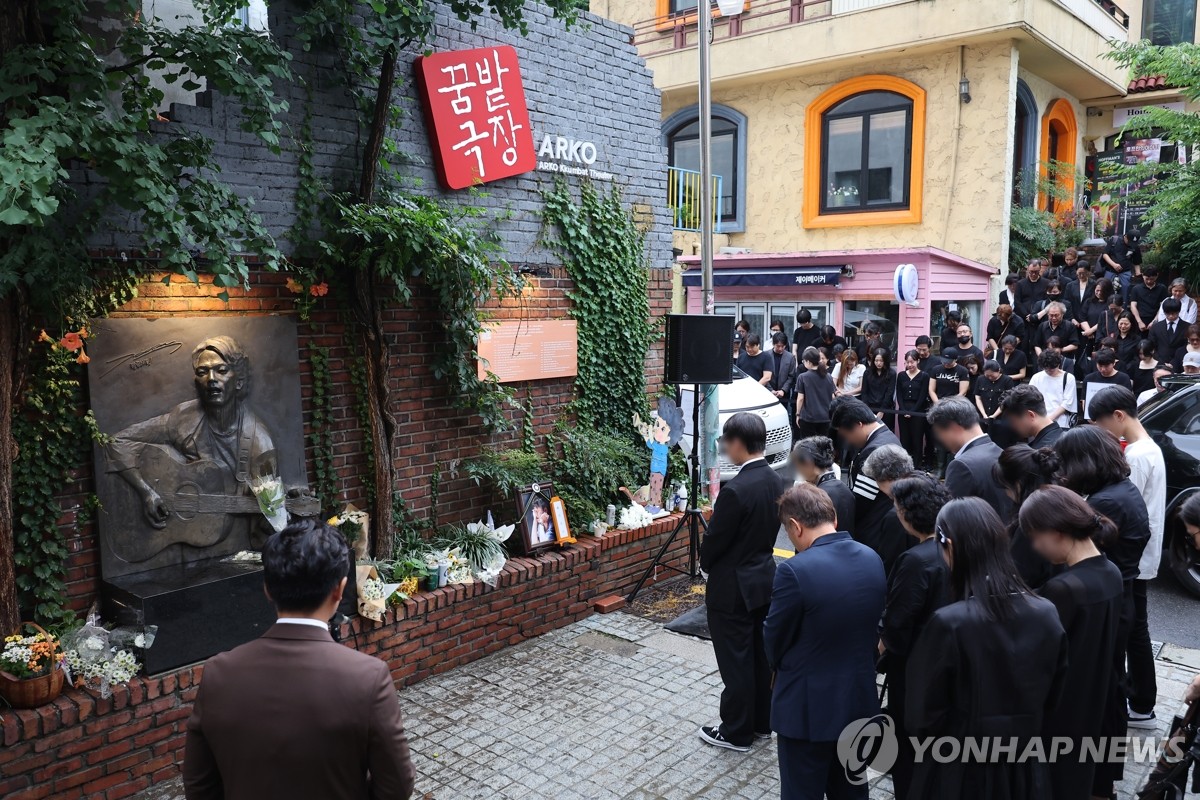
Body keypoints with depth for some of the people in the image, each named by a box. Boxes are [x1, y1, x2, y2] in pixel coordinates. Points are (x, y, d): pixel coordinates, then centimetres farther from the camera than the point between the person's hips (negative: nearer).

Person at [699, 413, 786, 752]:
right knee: (761, 654, 19)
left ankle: (737, 732, 18)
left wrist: (705, 563, 3)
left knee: (735, 662, 5)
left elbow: (713, 540, -17)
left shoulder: (736, 490, -26)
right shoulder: (776, 482, 0)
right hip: (765, 579, 8)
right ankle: (762, 721, 33)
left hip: (733, 587, -8)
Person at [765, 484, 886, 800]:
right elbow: (873, 626, 7)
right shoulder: (872, 560, -4)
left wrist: (783, 669, 9)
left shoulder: (795, 570, -25)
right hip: (860, 699, 6)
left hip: (809, 706, -6)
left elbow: (775, 641, -12)